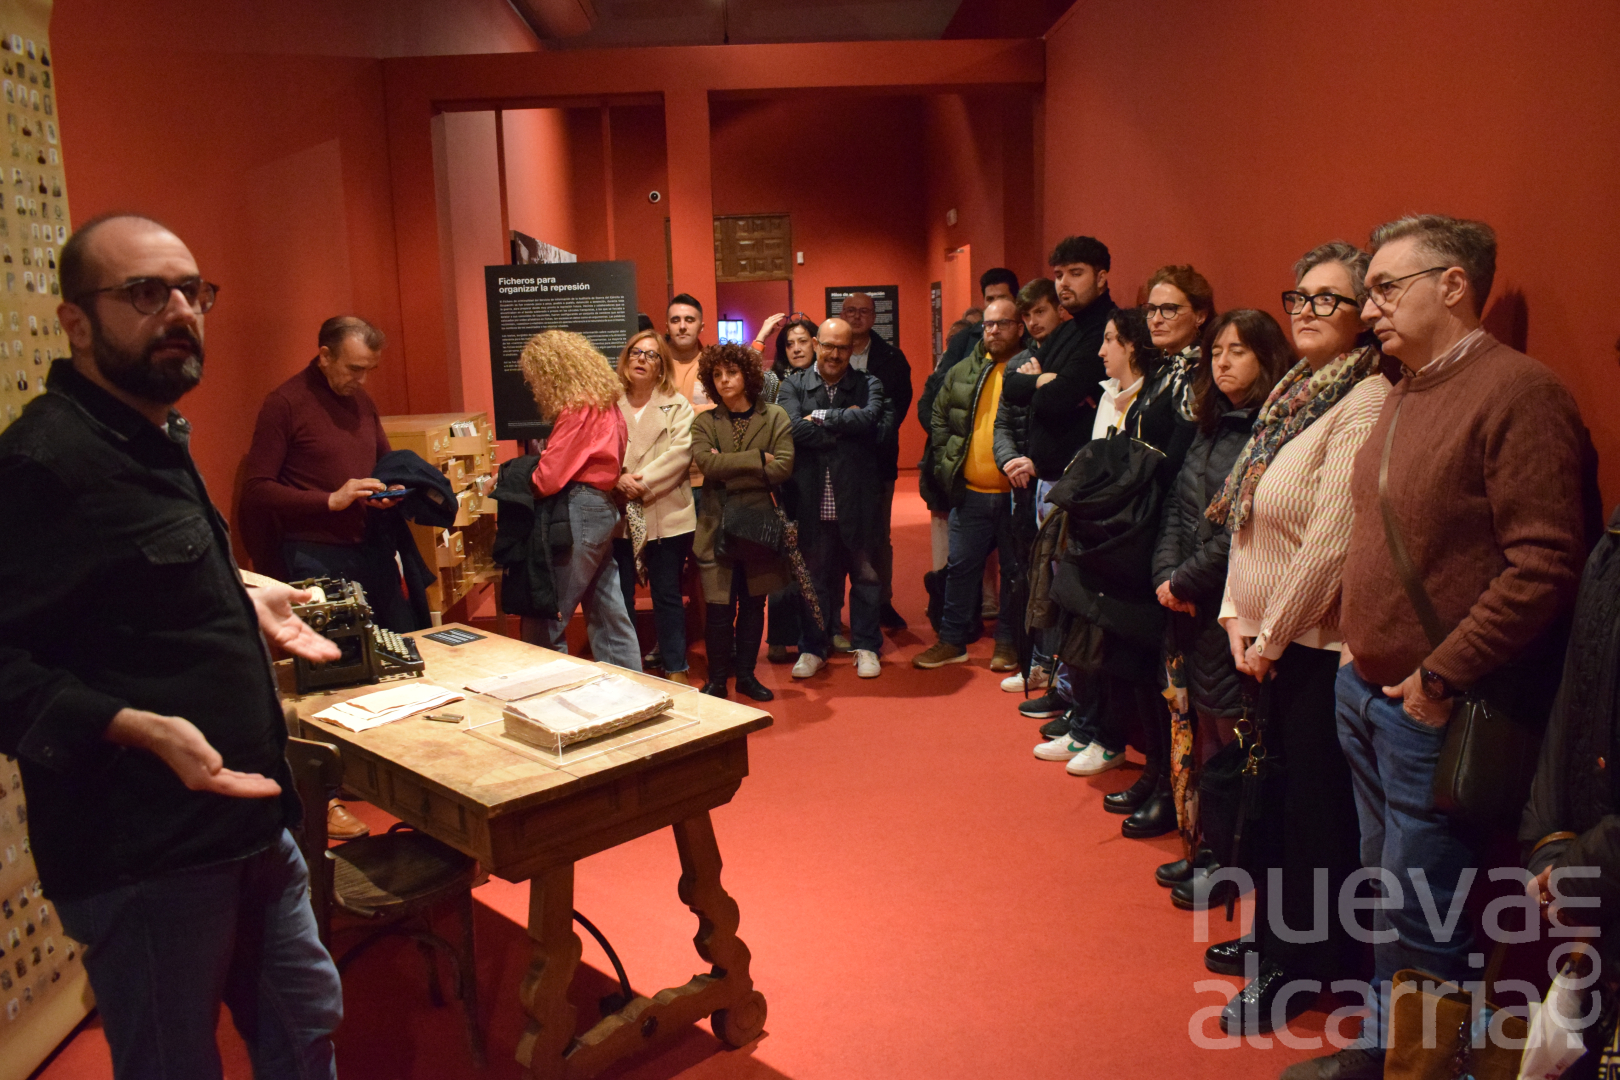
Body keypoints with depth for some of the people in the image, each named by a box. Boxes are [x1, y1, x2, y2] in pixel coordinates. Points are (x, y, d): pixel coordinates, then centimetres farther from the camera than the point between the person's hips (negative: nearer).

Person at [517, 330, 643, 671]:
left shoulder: (577, 409, -16)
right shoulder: (606, 403, 12)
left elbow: (548, 478, -19)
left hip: (579, 511, -10)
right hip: (604, 506, 10)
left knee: (544, 620, -3)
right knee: (608, 612, 14)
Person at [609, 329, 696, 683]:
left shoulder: (677, 406, 4)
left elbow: (680, 452, -9)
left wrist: (643, 482, -17)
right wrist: (618, 479, -20)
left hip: (666, 514, -1)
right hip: (620, 515, 1)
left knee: (668, 595, 7)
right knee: (620, 596, 7)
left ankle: (675, 669, 18)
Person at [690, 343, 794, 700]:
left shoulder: (775, 417, 3)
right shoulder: (704, 422, 5)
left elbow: (783, 466, -11)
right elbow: (706, 462, -13)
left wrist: (729, 470, -12)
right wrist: (757, 459, -13)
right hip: (717, 526, -1)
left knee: (753, 604, 10)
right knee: (720, 608, 0)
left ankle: (746, 674, 23)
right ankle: (717, 679, 14)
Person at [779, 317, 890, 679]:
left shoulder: (867, 385, 3)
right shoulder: (794, 385, 4)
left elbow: (871, 418, -18)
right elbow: (795, 429, -13)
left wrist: (821, 416, -11)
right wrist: (845, 424, -12)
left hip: (856, 498, 0)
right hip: (812, 500, 0)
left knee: (865, 574, 10)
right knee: (813, 577, 11)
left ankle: (866, 646, 24)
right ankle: (813, 648, 25)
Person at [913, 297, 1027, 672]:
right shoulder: (962, 373, 8)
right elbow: (940, 418, 16)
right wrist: (945, 463, 7)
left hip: (1016, 493, -3)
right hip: (971, 492, 4)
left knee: (1015, 569, 9)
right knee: (961, 566, 10)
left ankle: (1008, 642, 21)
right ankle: (952, 640, 21)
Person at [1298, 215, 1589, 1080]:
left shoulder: (1518, 392, -15)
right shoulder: (1405, 394, 12)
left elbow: (1545, 566, -21)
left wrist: (1442, 676, -17)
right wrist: (1360, 649, 11)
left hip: (1438, 712, -8)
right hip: (1367, 693, 8)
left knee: (1422, 917, 3)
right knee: (1387, 891, 20)